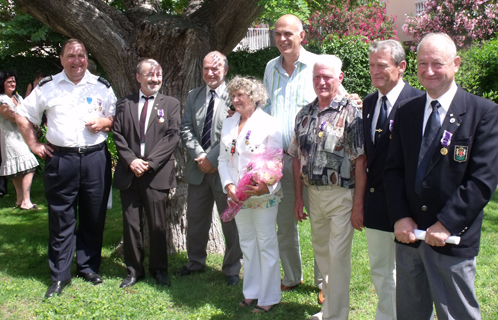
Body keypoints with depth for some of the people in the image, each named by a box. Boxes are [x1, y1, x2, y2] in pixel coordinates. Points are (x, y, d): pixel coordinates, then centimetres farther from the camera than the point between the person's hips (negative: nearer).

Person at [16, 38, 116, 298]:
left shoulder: (101, 86, 8)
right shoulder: (47, 87, 5)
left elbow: (117, 118, 14)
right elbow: (22, 116, 12)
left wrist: (105, 122, -7)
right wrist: (34, 145, 5)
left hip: (95, 158, 1)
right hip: (60, 159, -1)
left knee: (93, 217, 9)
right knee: (61, 219, 2)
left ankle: (88, 266, 25)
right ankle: (60, 275, 12)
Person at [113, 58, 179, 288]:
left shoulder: (171, 104, 5)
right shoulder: (124, 104, 11)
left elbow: (173, 136, -4)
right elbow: (118, 135, 5)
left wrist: (150, 162, -12)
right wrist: (130, 160, -11)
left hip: (157, 174, -2)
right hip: (129, 173, 2)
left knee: (158, 225, 4)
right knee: (131, 223, 7)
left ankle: (159, 269, 19)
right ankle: (134, 269, 20)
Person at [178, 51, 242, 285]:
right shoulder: (194, 96, 10)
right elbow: (186, 129, 5)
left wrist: (212, 158, -17)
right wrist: (199, 156, -9)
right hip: (198, 168, 6)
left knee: (231, 222, 6)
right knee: (195, 219, 16)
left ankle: (232, 268, 22)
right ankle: (196, 262, 34)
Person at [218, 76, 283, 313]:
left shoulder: (269, 124, -7)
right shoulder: (228, 124, 10)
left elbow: (276, 162, -10)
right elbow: (223, 159, 10)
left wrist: (267, 186, -25)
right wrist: (229, 185, -5)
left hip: (263, 196, -6)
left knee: (266, 244, 1)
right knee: (247, 243, 15)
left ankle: (269, 297, 11)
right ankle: (251, 292, 27)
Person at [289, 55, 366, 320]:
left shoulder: (351, 112, -10)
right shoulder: (305, 114, 8)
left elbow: (361, 161, -13)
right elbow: (297, 157, 12)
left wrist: (358, 202, -16)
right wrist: (299, 197, 10)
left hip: (341, 195, -6)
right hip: (313, 193, 6)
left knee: (338, 257, 0)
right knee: (321, 253, 17)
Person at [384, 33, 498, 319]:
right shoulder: (407, 112, 9)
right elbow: (394, 169, 8)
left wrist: (446, 225, -16)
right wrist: (400, 217, -5)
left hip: (453, 240, -4)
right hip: (408, 234, 4)